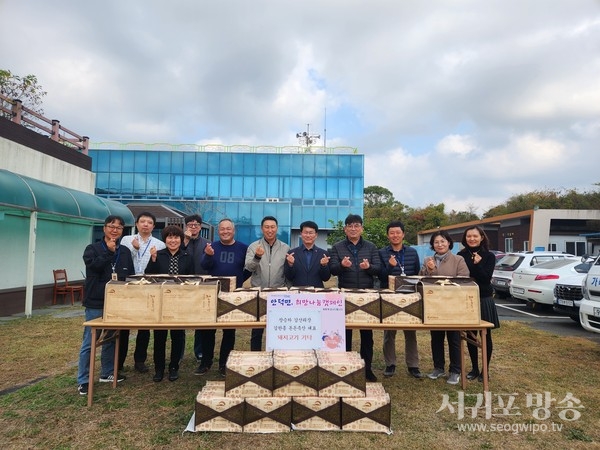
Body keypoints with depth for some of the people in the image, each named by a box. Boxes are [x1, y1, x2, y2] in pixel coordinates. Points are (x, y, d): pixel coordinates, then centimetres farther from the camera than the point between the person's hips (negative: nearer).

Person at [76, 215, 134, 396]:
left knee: (111, 339, 15)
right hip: (95, 303, -4)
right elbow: (93, 266, -20)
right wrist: (109, 251, -21)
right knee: (89, 342, 1)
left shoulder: (125, 252, 8)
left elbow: (131, 275, 10)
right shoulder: (92, 249, -2)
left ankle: (107, 373, 29)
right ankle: (83, 380, 12)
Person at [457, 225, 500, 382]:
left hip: (484, 300, -2)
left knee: (485, 336, 7)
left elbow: (486, 278, -12)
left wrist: (478, 264, -20)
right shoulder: (461, 256, 3)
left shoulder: (489, 256, -1)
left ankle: (485, 370, 19)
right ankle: (474, 368, 24)